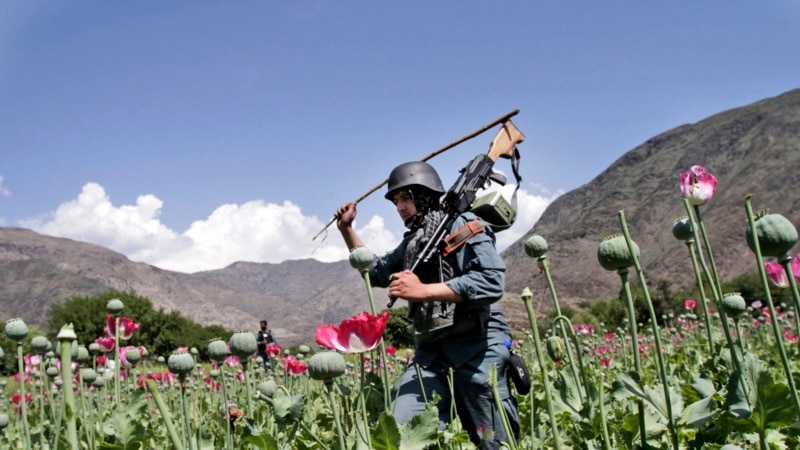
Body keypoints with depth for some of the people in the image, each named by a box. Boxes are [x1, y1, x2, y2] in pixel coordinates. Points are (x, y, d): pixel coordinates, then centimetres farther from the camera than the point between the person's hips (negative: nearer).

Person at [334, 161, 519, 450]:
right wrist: (346, 229, 27)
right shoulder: (412, 242, 21)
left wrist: (423, 291, -19)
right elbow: (376, 271, 38)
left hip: (477, 347, -7)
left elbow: (491, 281, -18)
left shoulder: (462, 223, -4)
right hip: (431, 353, 7)